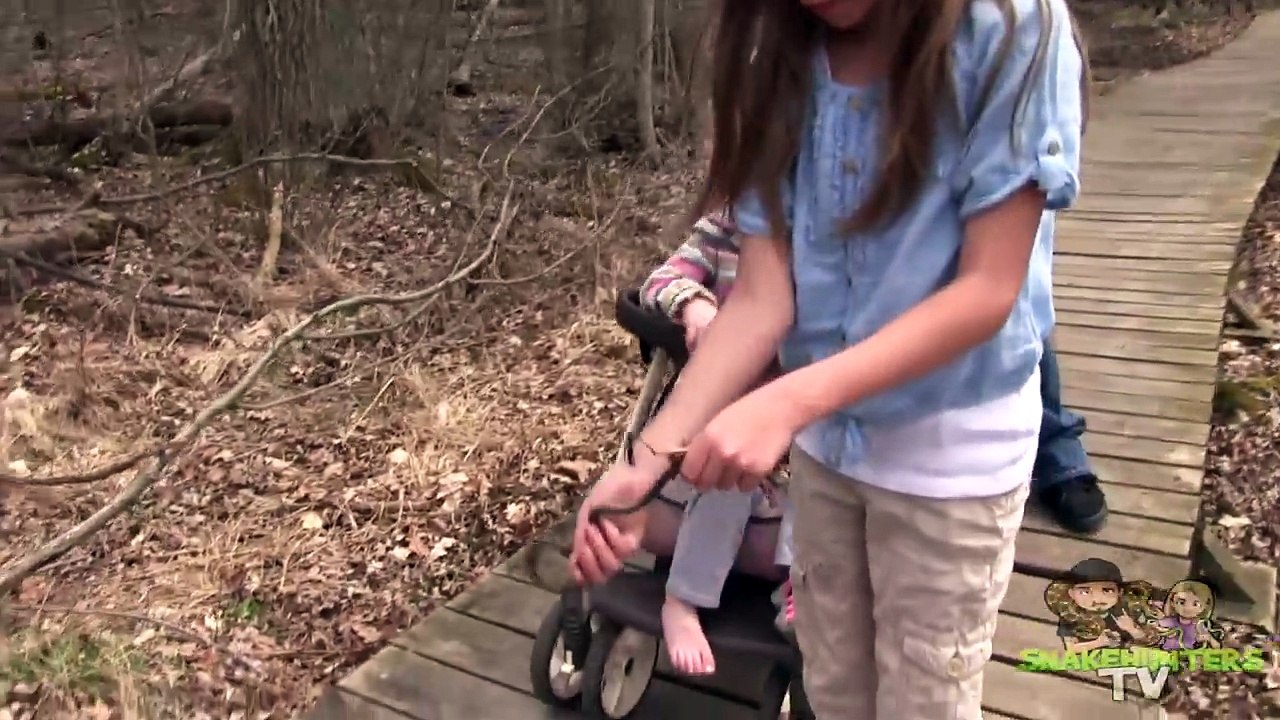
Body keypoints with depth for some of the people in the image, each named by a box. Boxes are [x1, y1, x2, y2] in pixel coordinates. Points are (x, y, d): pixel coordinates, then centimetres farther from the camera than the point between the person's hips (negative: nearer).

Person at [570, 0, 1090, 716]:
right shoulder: (781, 66, -5)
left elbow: (988, 288, -21)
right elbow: (761, 298, -11)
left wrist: (786, 403, -31)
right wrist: (646, 461, -21)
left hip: (953, 448, -3)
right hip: (826, 435, 4)